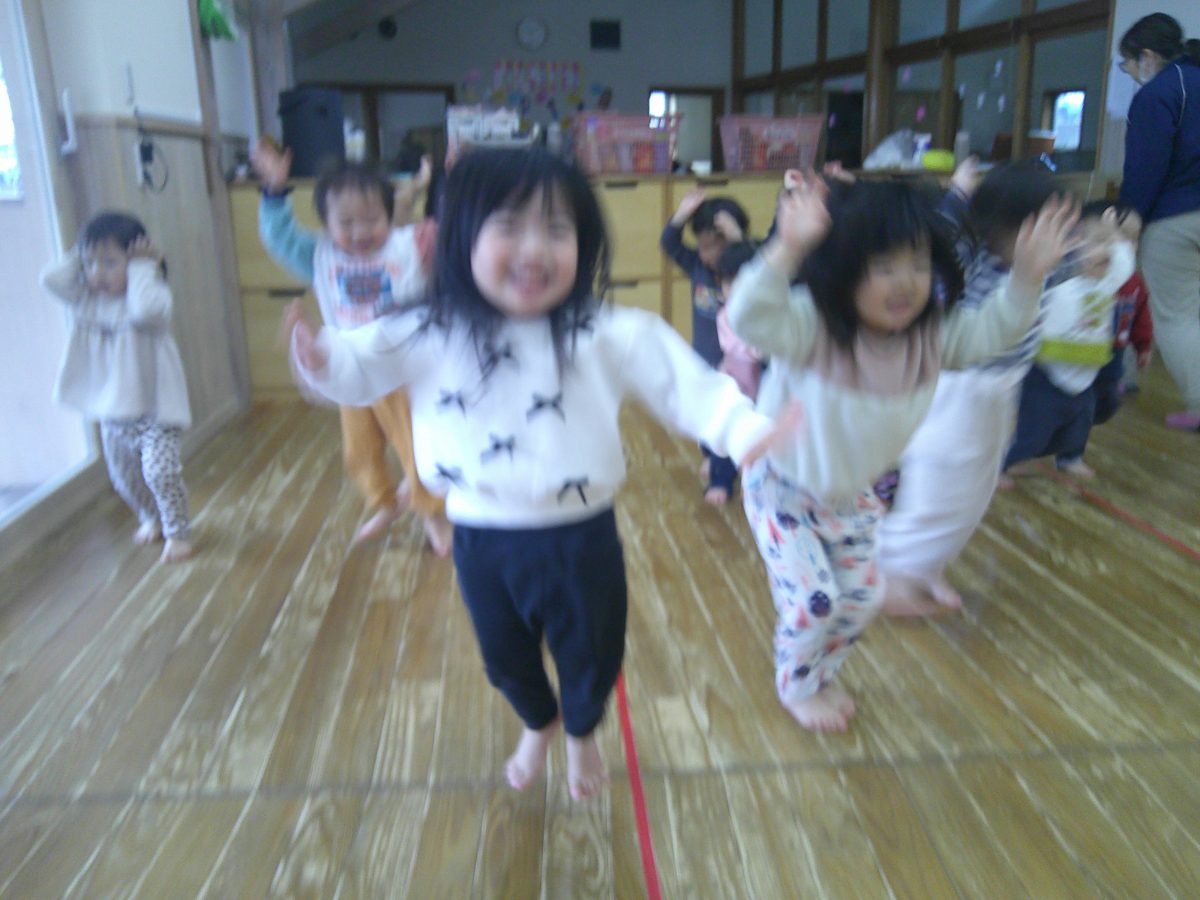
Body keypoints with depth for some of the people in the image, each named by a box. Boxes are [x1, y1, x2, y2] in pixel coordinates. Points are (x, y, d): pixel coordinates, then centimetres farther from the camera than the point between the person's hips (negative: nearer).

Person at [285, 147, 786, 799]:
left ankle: (581, 735, 58)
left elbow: (686, 386, -16)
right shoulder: (431, 335, -9)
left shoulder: (610, 336, -16)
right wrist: (321, 359, -20)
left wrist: (743, 429, -32)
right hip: (481, 539, 2)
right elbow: (361, 366, 2)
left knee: (589, 656, 21)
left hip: (579, 538, -2)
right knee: (505, 659, 26)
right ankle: (536, 726, 62)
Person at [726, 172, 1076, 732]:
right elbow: (752, 319, -48)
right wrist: (788, 249, -63)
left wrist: (1027, 277, -21)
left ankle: (821, 676, 42)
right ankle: (796, 687, 25)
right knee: (812, 597, -6)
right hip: (783, 489, -6)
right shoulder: (812, 326, -31)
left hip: (853, 495, 6)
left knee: (861, 597, 14)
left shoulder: (930, 335, -13)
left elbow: (991, 331, -2)